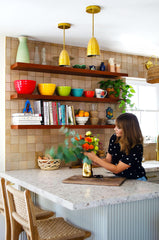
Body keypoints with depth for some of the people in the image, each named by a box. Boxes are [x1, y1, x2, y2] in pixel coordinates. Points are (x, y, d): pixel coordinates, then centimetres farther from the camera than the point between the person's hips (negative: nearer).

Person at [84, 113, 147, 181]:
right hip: (118, 178, 3)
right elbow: (108, 160, 2)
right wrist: (92, 160, -14)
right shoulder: (114, 138, -6)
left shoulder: (136, 148, -23)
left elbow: (116, 169, -22)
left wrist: (95, 158, -23)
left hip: (136, 180, -3)